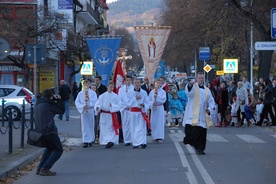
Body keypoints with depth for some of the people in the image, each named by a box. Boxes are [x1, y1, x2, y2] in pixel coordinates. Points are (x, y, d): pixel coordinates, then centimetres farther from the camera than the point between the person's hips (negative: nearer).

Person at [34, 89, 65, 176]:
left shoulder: (36, 106, 15)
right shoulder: (48, 104, -8)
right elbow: (62, 110, -4)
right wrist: (58, 100, 11)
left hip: (39, 132, 8)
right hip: (49, 131, -8)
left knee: (49, 148, 29)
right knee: (58, 150, 4)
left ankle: (39, 168, 20)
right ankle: (45, 169, -8)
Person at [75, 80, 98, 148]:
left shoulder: (93, 93, 2)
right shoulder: (80, 93, 5)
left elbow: (95, 101, -6)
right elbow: (77, 102, 1)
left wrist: (89, 99, -20)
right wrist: (82, 106, -14)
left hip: (91, 111, 0)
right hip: (83, 111, 0)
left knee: (91, 126, 8)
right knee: (84, 126, -3)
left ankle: (90, 140, 20)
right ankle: (85, 141, -4)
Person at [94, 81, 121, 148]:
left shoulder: (116, 96, -1)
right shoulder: (102, 96, 0)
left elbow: (119, 106, -3)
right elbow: (98, 104, -3)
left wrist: (112, 106, -20)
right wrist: (97, 108, -24)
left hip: (112, 115, -1)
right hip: (104, 115, 1)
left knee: (112, 129, -9)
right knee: (104, 129, 5)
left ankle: (111, 141, -9)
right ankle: (106, 142, 15)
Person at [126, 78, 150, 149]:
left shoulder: (144, 93, 1)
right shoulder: (130, 92, 2)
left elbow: (147, 103, 3)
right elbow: (128, 103, -4)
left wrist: (143, 105, -18)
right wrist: (135, 99, -16)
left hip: (141, 112, -1)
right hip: (133, 112, 1)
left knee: (142, 127, -9)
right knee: (133, 128, 4)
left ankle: (143, 142, -15)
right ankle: (135, 143, 13)